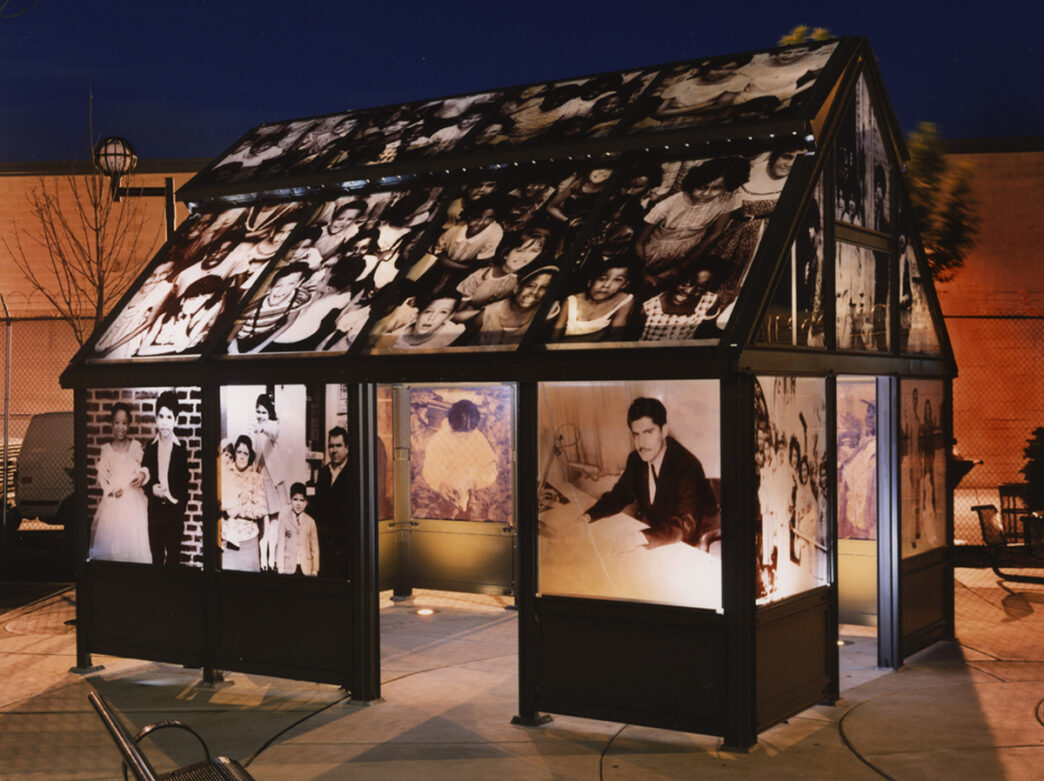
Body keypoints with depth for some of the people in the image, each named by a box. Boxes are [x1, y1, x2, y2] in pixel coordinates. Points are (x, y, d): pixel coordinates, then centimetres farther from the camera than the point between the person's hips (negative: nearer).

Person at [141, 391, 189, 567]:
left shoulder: (181, 449, -6)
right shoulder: (150, 447, 4)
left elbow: (185, 486, -3)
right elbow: (143, 478, 8)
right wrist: (152, 489, -10)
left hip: (174, 512, -3)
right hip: (155, 511, 3)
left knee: (173, 557, 4)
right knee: (156, 557, 10)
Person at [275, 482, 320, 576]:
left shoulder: (310, 521, 9)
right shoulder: (284, 519, 5)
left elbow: (315, 547, 10)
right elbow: (280, 544, 3)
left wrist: (315, 570, 6)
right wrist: (280, 569, -2)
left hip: (306, 568, 1)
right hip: (288, 568, -1)